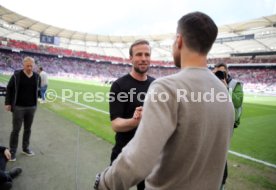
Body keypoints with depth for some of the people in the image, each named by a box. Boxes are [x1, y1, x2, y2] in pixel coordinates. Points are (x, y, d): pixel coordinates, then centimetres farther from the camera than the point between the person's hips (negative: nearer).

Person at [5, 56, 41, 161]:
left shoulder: (37, 76, -1)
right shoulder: (16, 75, -9)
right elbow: (9, 88, -2)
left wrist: (35, 102, 9)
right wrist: (8, 103, -5)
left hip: (32, 107, 3)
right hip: (18, 107, -3)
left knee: (28, 129, 14)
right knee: (16, 130, 3)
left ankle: (25, 148, 30)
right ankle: (12, 152, 17)